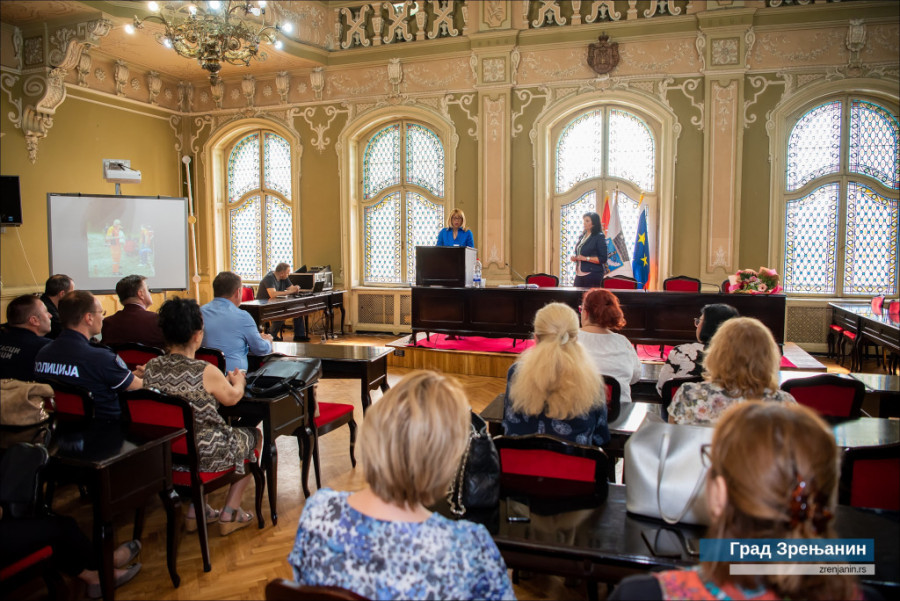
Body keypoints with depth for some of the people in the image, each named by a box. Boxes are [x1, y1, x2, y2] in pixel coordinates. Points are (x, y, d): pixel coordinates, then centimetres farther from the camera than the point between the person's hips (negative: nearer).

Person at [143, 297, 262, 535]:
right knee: (253, 435, 21)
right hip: (205, 456, -6)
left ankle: (195, 511, 32)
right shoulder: (206, 372, -23)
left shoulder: (150, 368, -8)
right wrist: (238, 382, 19)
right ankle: (229, 514, 25)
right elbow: (232, 398, -3)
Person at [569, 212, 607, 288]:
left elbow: (603, 259, -12)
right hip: (579, 274, 7)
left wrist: (586, 258, -17)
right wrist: (574, 257, 4)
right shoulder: (582, 237, 15)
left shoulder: (599, 237, -6)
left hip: (593, 274, -7)